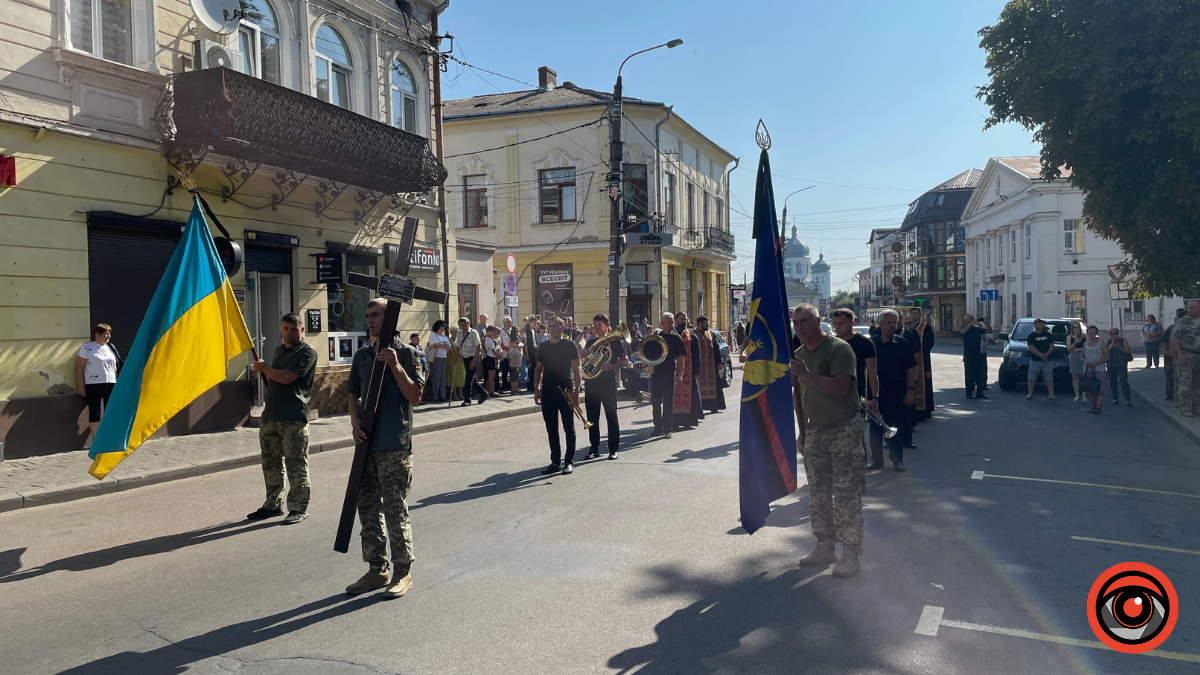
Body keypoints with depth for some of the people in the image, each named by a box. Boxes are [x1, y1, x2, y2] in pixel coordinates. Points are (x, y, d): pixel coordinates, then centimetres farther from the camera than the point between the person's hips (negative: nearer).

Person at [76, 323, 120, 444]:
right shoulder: (87, 348, -1)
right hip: (93, 385, -4)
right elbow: (79, 368, -3)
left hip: (110, 384, 4)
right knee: (94, 414, -3)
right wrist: (81, 386, -7)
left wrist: (116, 382, 10)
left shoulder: (111, 348, 13)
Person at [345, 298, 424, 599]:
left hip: (395, 445, -6)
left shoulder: (406, 353, -4)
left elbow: (415, 396, -10)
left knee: (395, 510, -2)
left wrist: (395, 366, -20)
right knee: (368, 508, 12)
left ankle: (403, 572, 11)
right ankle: (377, 569, 24)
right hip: (367, 442, 6)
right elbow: (354, 394, 19)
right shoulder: (362, 355, 13)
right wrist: (355, 420, 1)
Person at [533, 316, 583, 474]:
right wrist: (536, 389, 5)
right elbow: (539, 369, 15)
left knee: (569, 428, 3)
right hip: (547, 391, 5)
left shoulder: (569, 345, -3)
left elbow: (576, 370, -6)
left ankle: (569, 461, 10)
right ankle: (555, 462, 17)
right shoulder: (544, 346, 11)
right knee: (551, 429, 8)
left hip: (566, 391, -5)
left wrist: (576, 392, -13)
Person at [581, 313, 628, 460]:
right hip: (591, 382, 5)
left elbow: (625, 361, -5)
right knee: (592, 417, 6)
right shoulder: (591, 342, 14)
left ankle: (613, 449, 7)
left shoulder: (615, 341, 0)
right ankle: (594, 448, 14)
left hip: (608, 383, -4)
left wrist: (610, 367, -21)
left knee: (611, 416, 0)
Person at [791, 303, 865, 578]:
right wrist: (802, 432, 18)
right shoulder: (799, 354, 10)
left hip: (845, 429, -7)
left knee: (846, 494, -5)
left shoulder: (839, 349, -13)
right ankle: (825, 547, 22)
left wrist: (806, 373, -28)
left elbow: (840, 388, -26)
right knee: (817, 494, 10)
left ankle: (851, 554, 4)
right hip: (815, 429, 7)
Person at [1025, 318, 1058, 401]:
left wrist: (1046, 354, -12)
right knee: (1032, 378, 0)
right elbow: (1031, 348, -8)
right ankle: (1030, 394, 9)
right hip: (1035, 360, -2)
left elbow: (1052, 346, 6)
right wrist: (1041, 355, -19)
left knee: (1049, 378, 2)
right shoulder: (1031, 336, 2)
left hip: (1047, 360, 2)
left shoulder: (1048, 335, 13)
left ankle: (1051, 395, 5)